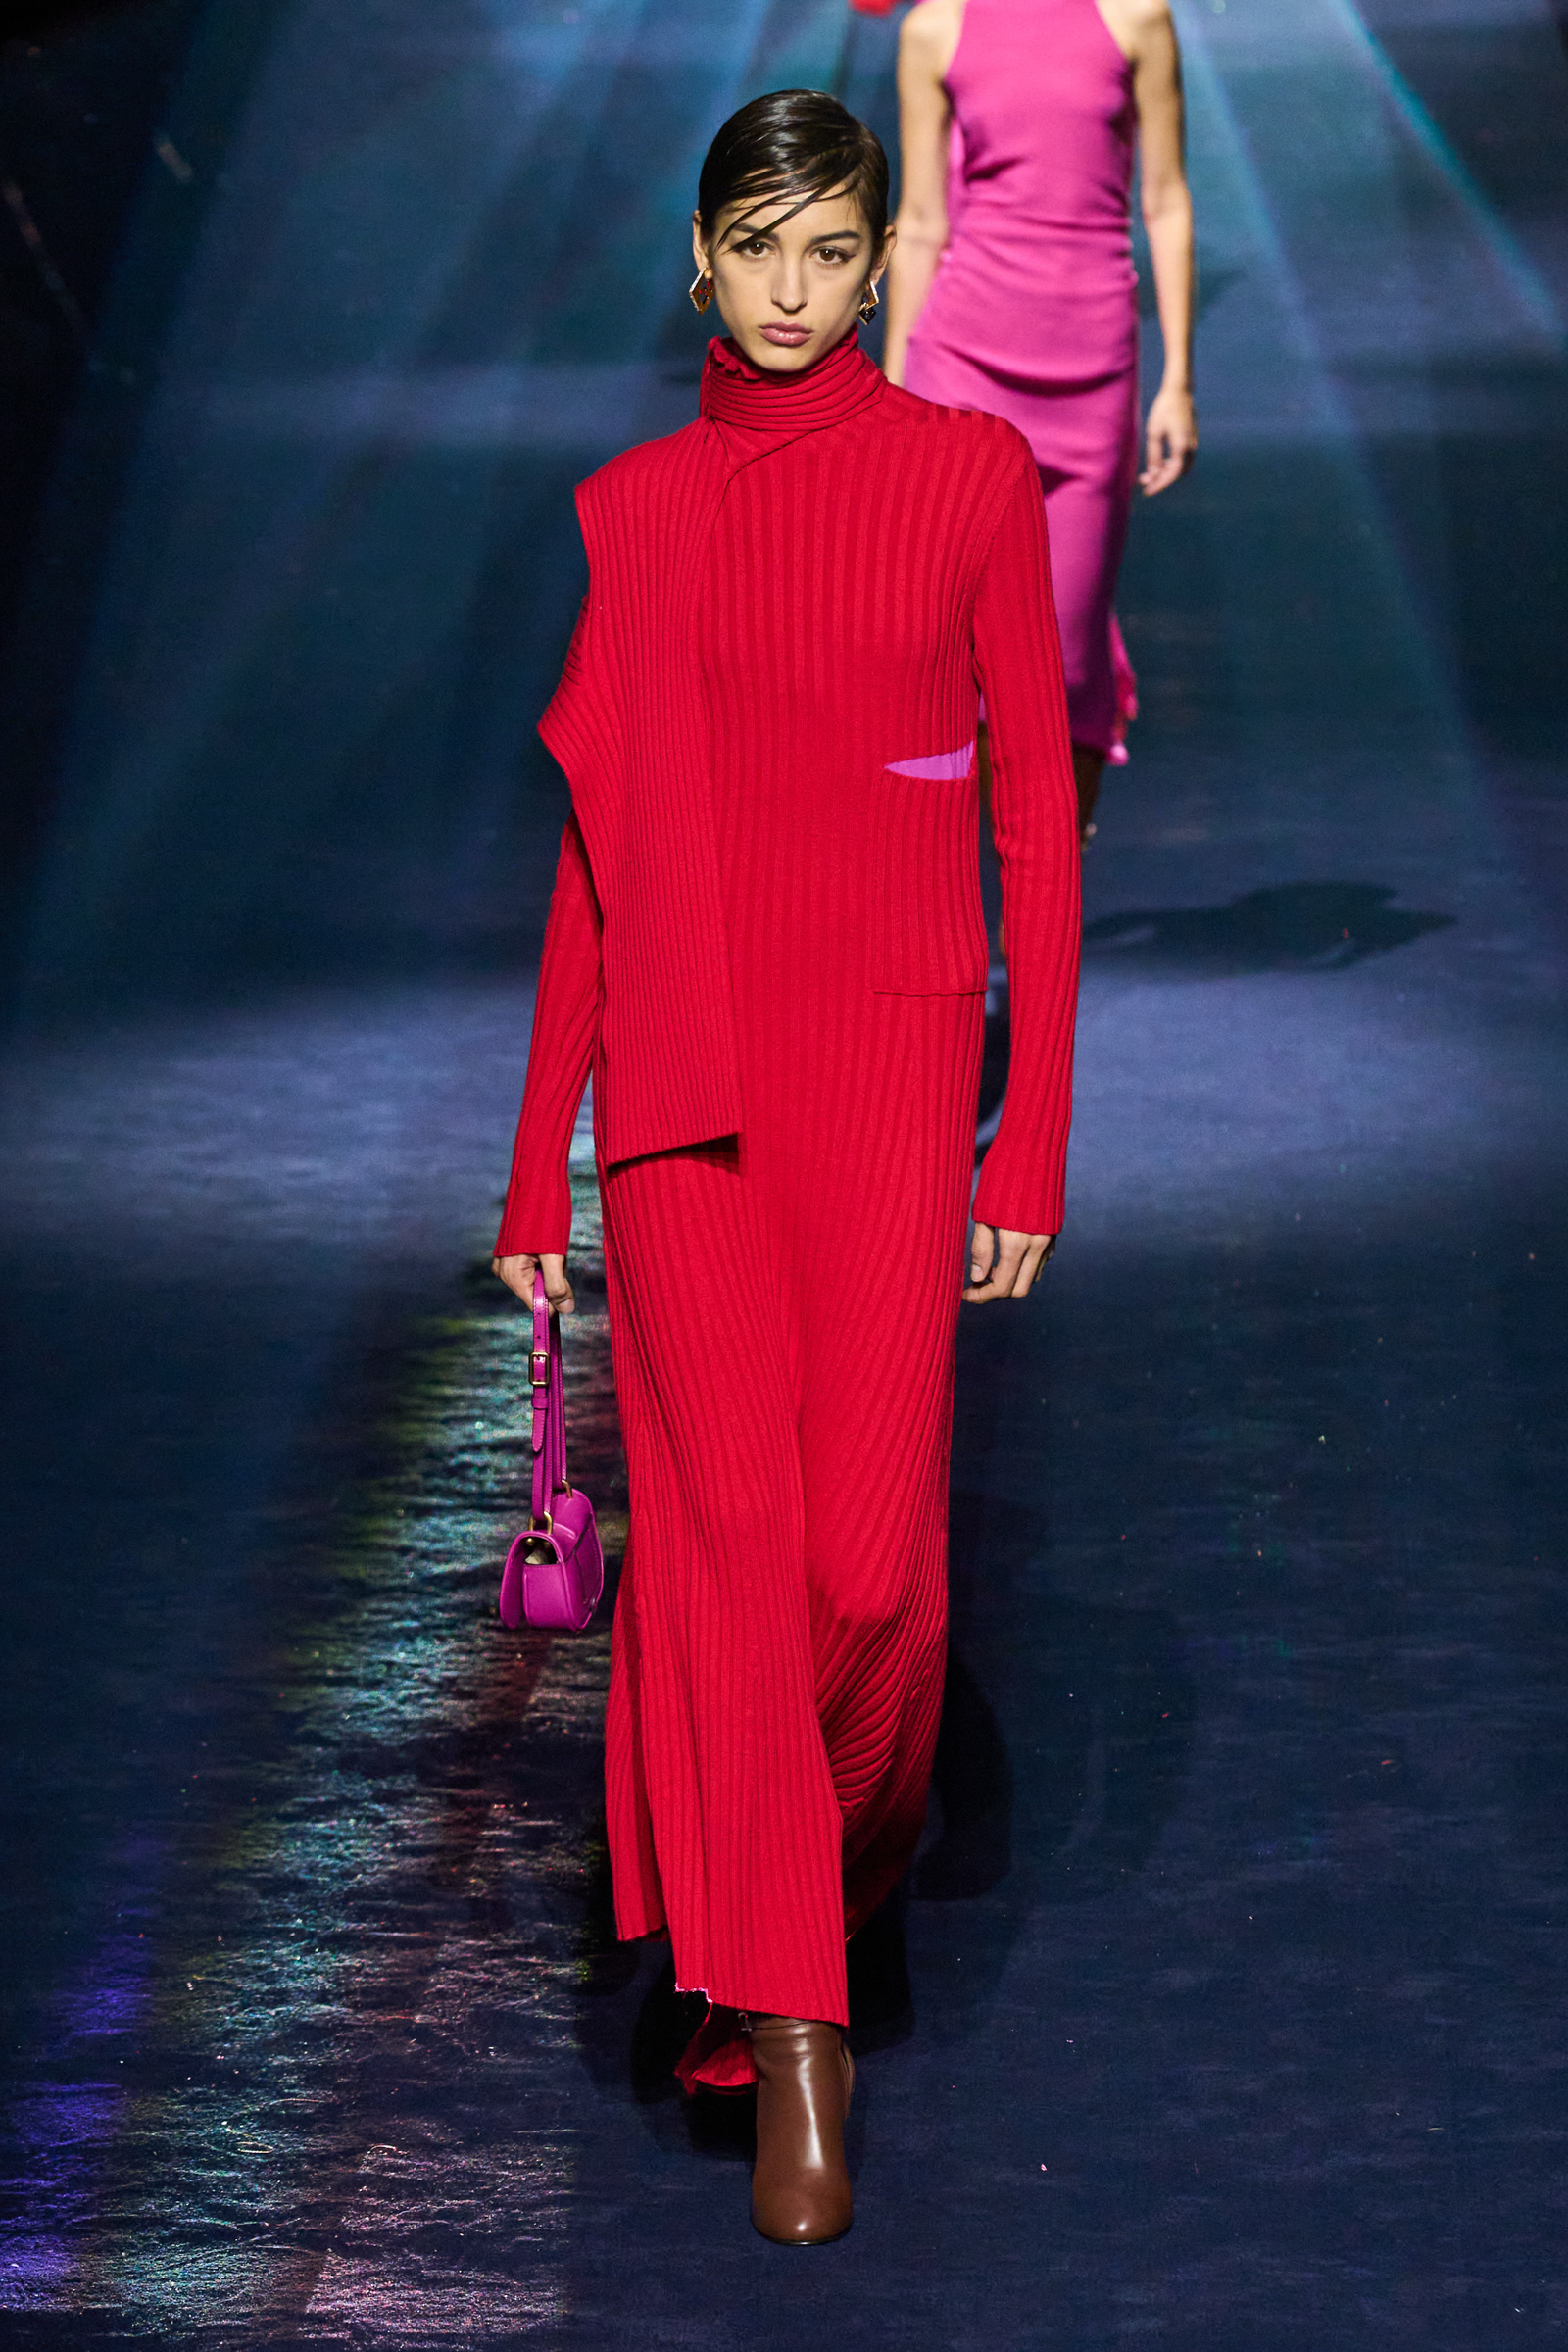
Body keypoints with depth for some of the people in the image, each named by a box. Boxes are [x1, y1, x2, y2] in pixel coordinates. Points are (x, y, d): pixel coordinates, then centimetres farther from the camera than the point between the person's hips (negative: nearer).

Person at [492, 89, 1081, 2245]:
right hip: (678, 1072, 1)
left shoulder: (970, 473, 3)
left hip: (887, 1054, -1)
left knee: (870, 1551, -6)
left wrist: (1036, 1141, -2)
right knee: (732, 1520, -7)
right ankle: (788, 2040, 0)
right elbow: (598, 851, 11)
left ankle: (831, 1865, 26)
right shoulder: (632, 510, 8)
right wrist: (537, 1169, 10)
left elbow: (1038, 809, 3)